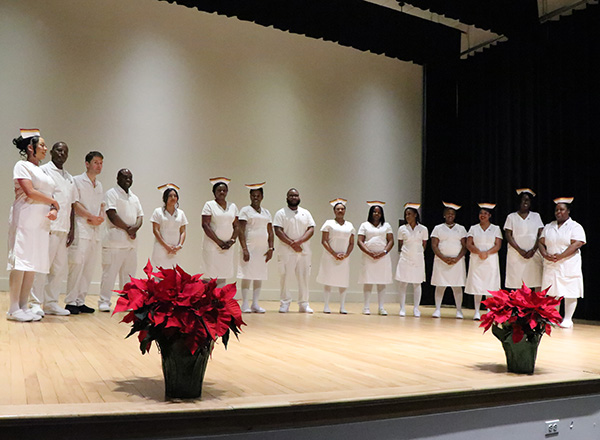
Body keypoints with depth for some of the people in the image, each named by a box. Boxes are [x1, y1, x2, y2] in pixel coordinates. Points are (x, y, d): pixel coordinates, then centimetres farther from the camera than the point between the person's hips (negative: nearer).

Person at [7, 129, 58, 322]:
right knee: (20, 261, -9)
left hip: (42, 222, 7)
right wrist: (53, 202, -4)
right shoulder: (22, 166, -1)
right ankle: (13, 309, -7)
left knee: (34, 263, 4)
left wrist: (54, 211, -5)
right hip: (25, 219, -7)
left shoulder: (42, 171, 22)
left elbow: (49, 196, 16)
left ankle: (23, 306, 8)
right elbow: (30, 192, -14)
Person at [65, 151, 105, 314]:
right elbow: (75, 204, -8)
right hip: (81, 228, -7)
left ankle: (80, 301, 10)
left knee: (89, 267, 5)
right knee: (77, 264, -12)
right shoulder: (77, 181, 0)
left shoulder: (99, 185, 21)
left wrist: (100, 218, -2)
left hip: (95, 230, 7)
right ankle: (70, 302, -6)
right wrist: (92, 216, -15)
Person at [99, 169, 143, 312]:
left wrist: (135, 228, -7)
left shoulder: (134, 198, 21)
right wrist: (128, 228, -11)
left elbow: (140, 216, 15)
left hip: (131, 241, 7)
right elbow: (112, 215, -12)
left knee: (129, 274, 9)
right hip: (115, 240, -7)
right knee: (110, 272, -5)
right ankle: (104, 302, 2)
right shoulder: (111, 194, -1)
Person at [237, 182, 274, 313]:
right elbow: (241, 231, -7)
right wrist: (244, 249, -16)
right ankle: (245, 304, -1)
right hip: (250, 247, -5)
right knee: (247, 275, -6)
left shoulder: (266, 213, 16)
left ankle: (255, 304, 11)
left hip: (263, 248, 5)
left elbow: (270, 232, 16)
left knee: (259, 275, 5)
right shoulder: (245, 210, 1)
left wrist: (271, 248, 4)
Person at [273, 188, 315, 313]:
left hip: (304, 251, 3)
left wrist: (299, 241, -13)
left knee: (304, 277, 4)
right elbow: (278, 231, -7)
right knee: (286, 277, -2)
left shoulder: (305, 213, 15)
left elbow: (311, 229, 4)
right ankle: (285, 303, 7)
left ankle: (303, 304, 11)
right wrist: (292, 244, -15)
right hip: (287, 251, -3)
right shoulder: (281, 213, 4)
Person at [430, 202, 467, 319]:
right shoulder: (438, 228, 9)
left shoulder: (461, 229, 10)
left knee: (457, 286, -2)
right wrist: (444, 258, -12)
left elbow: (464, 246, 4)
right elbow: (434, 245, 1)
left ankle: (459, 310, 2)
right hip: (441, 260, 0)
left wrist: (457, 259, -10)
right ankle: (437, 309, 1)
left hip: (457, 261, 0)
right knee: (440, 285, -3)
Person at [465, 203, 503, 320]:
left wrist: (487, 252, -17)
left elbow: (498, 245, 0)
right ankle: (477, 311, 0)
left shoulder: (496, 229, 9)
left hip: (491, 261, -1)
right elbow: (469, 244, 2)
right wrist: (478, 252, -15)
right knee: (476, 285, -3)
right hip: (476, 261, 1)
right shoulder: (473, 228, 11)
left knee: (490, 286, -4)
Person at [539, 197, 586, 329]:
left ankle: (567, 319, 6)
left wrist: (560, 256, -20)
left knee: (570, 293, -2)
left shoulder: (575, 227, 1)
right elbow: (541, 242, 11)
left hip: (569, 266, -4)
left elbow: (576, 244, -12)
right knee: (552, 292, 3)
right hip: (550, 266, 4)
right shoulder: (548, 227, 16)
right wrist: (545, 254, -9)